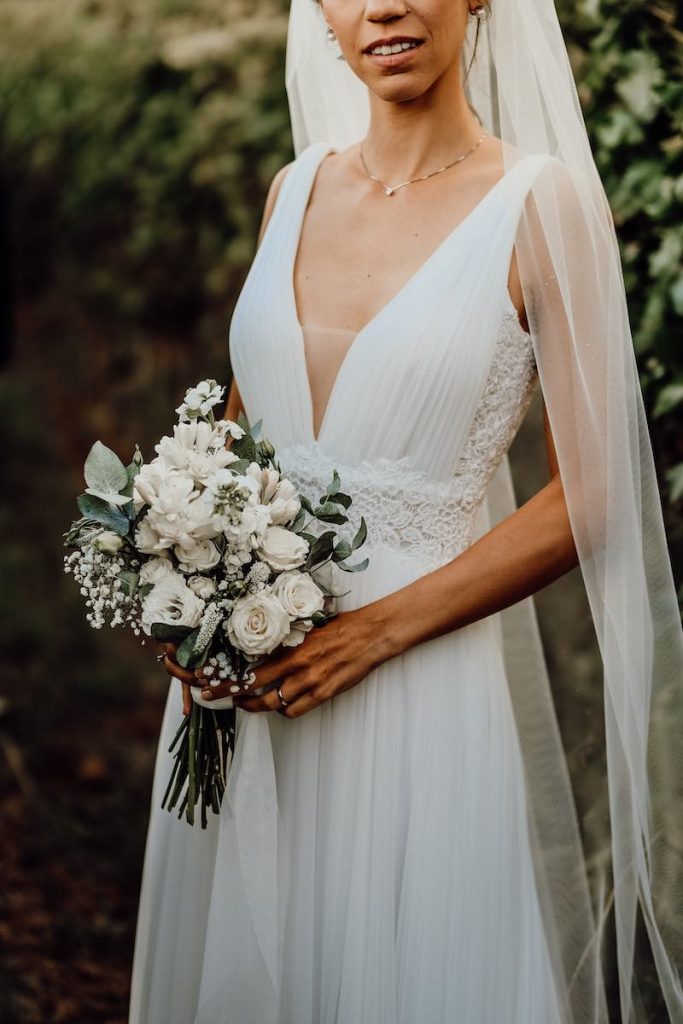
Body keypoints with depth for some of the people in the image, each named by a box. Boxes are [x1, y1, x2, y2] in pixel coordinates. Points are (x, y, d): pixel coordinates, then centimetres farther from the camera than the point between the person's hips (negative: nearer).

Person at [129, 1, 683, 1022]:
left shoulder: (542, 202, -9)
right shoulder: (296, 188, 6)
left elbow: (590, 498, -10)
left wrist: (377, 630, -16)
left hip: (421, 683, -5)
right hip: (245, 667, 5)